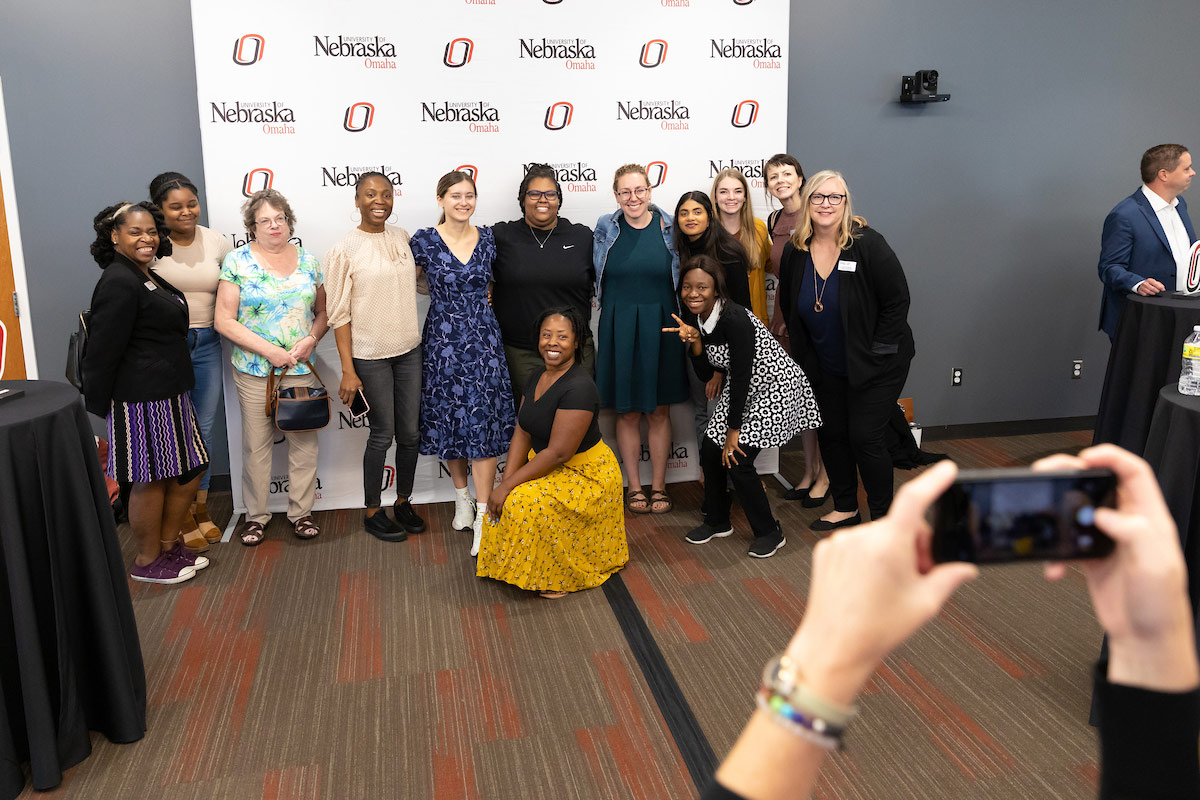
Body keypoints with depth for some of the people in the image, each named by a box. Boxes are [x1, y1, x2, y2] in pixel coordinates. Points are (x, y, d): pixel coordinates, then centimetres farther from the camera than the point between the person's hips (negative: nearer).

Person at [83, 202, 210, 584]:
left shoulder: (148, 277, 15)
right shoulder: (119, 283, -16)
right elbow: (103, 349, -18)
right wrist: (98, 407, -16)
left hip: (168, 395, 10)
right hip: (142, 399, -10)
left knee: (190, 468, 15)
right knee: (151, 481, 1)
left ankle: (168, 544, 30)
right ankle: (147, 561, 17)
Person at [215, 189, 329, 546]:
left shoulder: (308, 261, 7)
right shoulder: (238, 261, -2)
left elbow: (322, 312, 11)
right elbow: (224, 320, -6)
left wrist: (311, 339, -9)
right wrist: (268, 350, -14)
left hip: (301, 368, 2)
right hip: (254, 370, -2)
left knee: (304, 441, 6)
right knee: (256, 444, 6)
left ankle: (301, 511, 22)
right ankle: (256, 515, 22)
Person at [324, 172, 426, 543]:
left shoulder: (402, 237, 5)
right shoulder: (344, 250, -10)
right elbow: (339, 314, -9)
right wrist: (348, 371, -12)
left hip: (409, 349, 5)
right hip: (370, 356, -5)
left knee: (410, 432, 10)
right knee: (382, 434, 2)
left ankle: (403, 501, 30)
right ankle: (372, 512, 21)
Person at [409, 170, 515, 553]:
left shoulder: (488, 239, 3)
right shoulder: (424, 240, -4)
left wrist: (475, 297, 9)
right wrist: (448, 293, 7)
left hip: (483, 340, 1)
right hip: (442, 340, -1)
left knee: (483, 421, -5)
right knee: (449, 417, 8)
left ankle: (482, 515, -2)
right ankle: (462, 498, 28)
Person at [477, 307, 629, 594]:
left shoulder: (579, 387, -25)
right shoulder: (536, 378, 3)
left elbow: (558, 452, -27)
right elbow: (522, 433, 2)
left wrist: (508, 487, -23)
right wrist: (505, 482, -11)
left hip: (584, 474, -8)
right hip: (545, 466, 9)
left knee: (528, 504, -28)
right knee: (501, 504, -9)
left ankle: (559, 576, -6)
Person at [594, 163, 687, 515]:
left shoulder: (670, 227, 0)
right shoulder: (605, 228, 1)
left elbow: (682, 278, 8)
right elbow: (596, 278, 13)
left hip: (661, 327, 0)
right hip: (619, 328, 0)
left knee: (659, 410, 8)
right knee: (628, 411, 7)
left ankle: (658, 486, 21)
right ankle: (634, 487, 20)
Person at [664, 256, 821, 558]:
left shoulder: (734, 319, -29)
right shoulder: (696, 318, -4)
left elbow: (741, 376, -26)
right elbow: (705, 374, 1)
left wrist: (733, 431, -20)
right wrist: (694, 340, -17)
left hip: (776, 387, -8)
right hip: (744, 388, 8)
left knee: (737, 460, -12)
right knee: (710, 449, 5)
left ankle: (770, 533, 8)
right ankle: (717, 522, 28)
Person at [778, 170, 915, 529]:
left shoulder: (868, 244, -18)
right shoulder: (794, 251, -3)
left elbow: (897, 301, -14)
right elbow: (788, 305, 10)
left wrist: (878, 351, -15)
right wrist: (805, 356, 8)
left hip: (876, 365, -5)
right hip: (825, 366, 6)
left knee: (865, 437, -5)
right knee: (830, 434, 12)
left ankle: (883, 516, 13)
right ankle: (845, 508, 30)